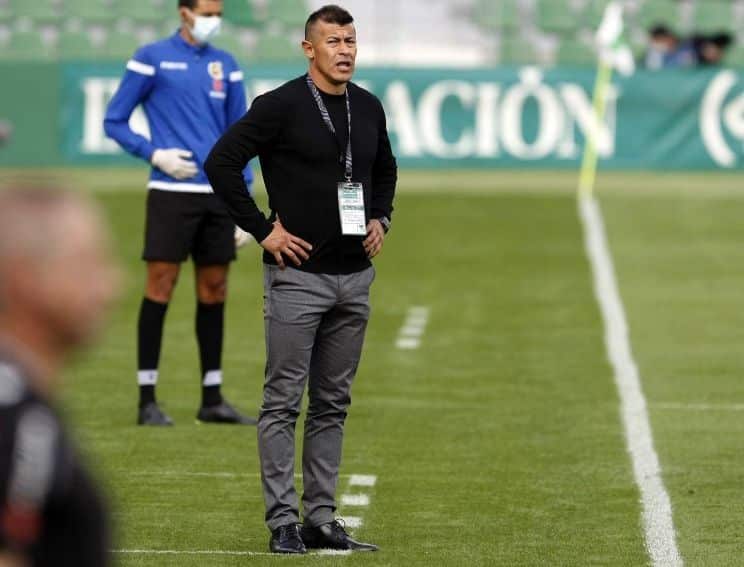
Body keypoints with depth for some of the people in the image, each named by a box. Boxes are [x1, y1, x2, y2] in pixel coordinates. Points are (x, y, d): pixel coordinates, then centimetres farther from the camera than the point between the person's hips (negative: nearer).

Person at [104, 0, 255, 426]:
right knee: (160, 286, -6)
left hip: (219, 196, 4)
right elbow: (114, 121, 3)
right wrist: (154, 154, -12)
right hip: (172, 193, -4)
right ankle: (148, 400, -1)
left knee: (214, 292, 7)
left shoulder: (226, 65, 12)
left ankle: (213, 399, 13)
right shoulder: (153, 59, 0)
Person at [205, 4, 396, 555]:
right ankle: (283, 523, 0)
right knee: (283, 402, -3)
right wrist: (263, 229, -12)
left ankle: (321, 520, 15)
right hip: (298, 274, -6)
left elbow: (385, 169, 28)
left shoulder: (369, 108, 10)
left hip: (354, 276, 6)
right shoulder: (282, 106, -9)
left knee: (333, 405, 10)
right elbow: (221, 162, -12)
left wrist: (380, 218, 11)